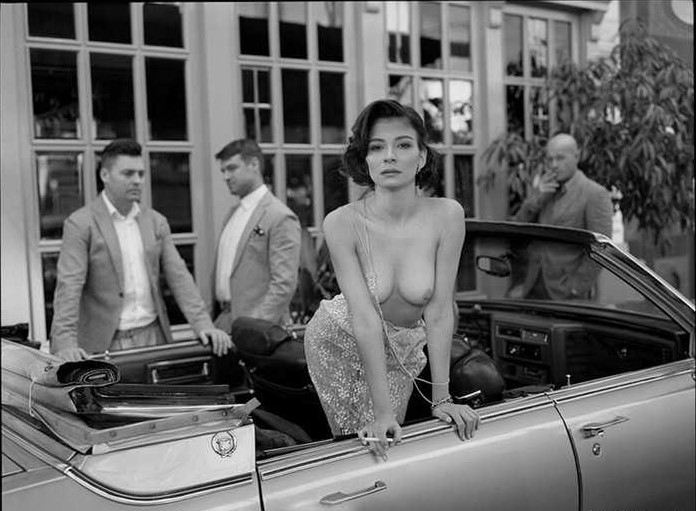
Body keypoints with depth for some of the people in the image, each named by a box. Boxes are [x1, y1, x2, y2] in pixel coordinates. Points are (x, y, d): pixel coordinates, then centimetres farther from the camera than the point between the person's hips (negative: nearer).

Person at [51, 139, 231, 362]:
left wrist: (203, 324, -6)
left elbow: (178, 276, 6)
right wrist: (65, 343, -24)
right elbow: (69, 286, -12)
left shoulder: (156, 222, 10)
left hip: (154, 336, 4)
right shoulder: (80, 224, -5)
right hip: (106, 344, -4)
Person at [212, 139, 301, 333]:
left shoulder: (280, 217, -10)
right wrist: (212, 320, 9)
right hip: (224, 324, 7)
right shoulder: (232, 214, 15)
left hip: (258, 330, -6)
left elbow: (284, 284, -15)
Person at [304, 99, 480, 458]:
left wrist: (441, 399, -18)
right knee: (358, 445, 1)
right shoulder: (342, 224, -25)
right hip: (339, 344, -1)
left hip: (403, 349, 2)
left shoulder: (446, 216, -22)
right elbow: (365, 319, -27)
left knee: (391, 441, 2)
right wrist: (382, 411, -27)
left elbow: (440, 312, -19)